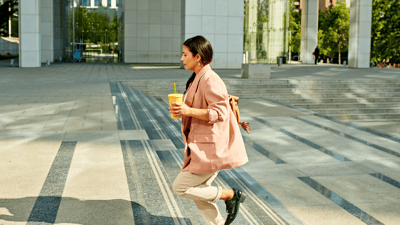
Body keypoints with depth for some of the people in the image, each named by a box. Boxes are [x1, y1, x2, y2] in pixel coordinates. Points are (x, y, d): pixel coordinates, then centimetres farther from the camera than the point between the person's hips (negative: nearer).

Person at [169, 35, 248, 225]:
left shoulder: (210, 81, -18)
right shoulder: (196, 79, 13)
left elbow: (218, 113, -23)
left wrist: (189, 111, -29)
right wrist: (181, 110, 7)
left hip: (211, 149, -10)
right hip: (202, 147, 10)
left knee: (180, 187, -7)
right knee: (198, 191, 14)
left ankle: (231, 195, 3)